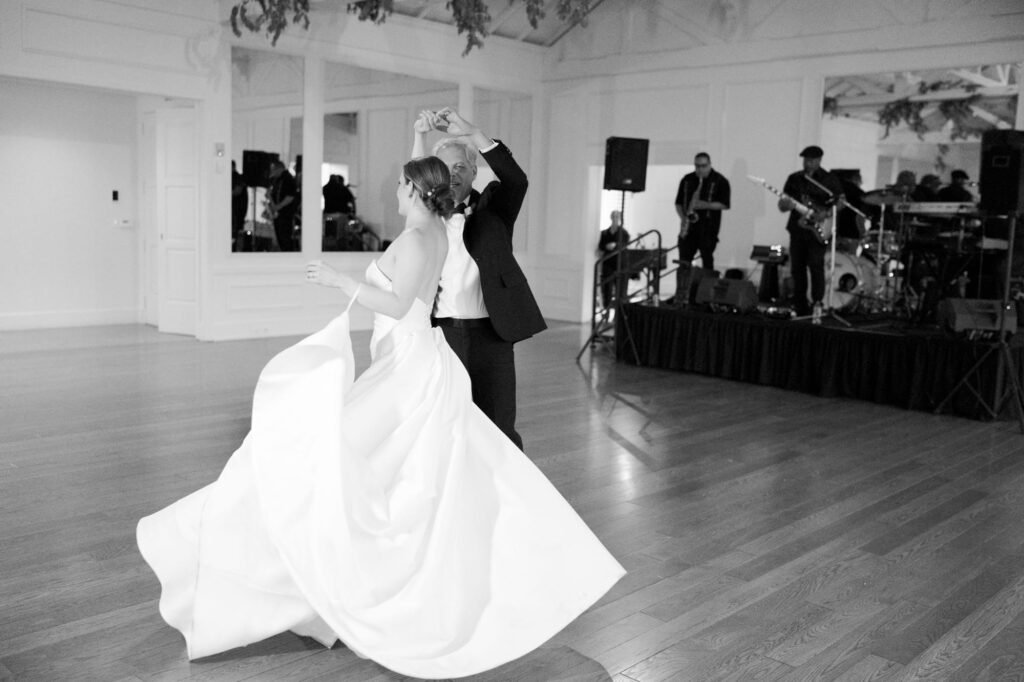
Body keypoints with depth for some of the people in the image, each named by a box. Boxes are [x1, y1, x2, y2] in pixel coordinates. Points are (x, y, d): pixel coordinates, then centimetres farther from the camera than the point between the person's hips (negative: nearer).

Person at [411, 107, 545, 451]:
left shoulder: (492, 209, 6)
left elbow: (516, 180, -12)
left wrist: (471, 132, -20)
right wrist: (420, 135, -23)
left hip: (490, 333, -1)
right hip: (439, 332, 2)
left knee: (498, 428, 3)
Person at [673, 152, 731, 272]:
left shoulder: (720, 181, -3)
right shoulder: (687, 180, 10)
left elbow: (725, 205, -7)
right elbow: (678, 202, 13)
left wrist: (705, 205, -19)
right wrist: (682, 217, -4)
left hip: (708, 227, -3)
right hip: (688, 226, 3)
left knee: (707, 260, 0)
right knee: (684, 261, 0)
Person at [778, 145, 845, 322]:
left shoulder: (829, 180, 2)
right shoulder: (794, 179, 11)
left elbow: (840, 202, 1)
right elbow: (783, 205, 10)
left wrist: (826, 214, -15)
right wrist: (785, 204, -13)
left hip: (818, 230, -4)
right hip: (797, 229, 4)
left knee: (816, 266, -13)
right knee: (797, 269, 5)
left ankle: (817, 305, -9)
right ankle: (800, 309, 11)